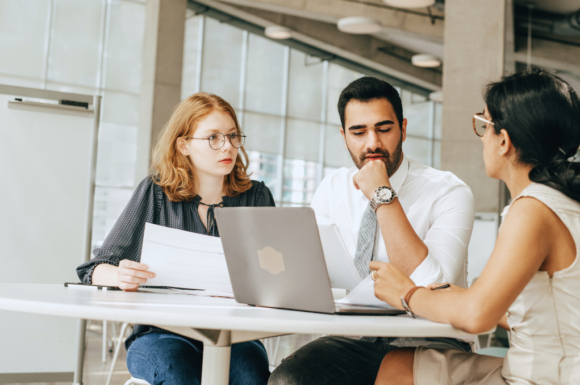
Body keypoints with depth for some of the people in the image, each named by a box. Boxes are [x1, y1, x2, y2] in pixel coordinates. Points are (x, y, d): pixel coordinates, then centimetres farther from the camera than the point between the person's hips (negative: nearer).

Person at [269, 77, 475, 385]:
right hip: (352, 337, 2)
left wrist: (384, 197, -20)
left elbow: (431, 289, -21)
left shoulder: (449, 192, -7)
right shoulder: (333, 188, 9)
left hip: (425, 339, -2)